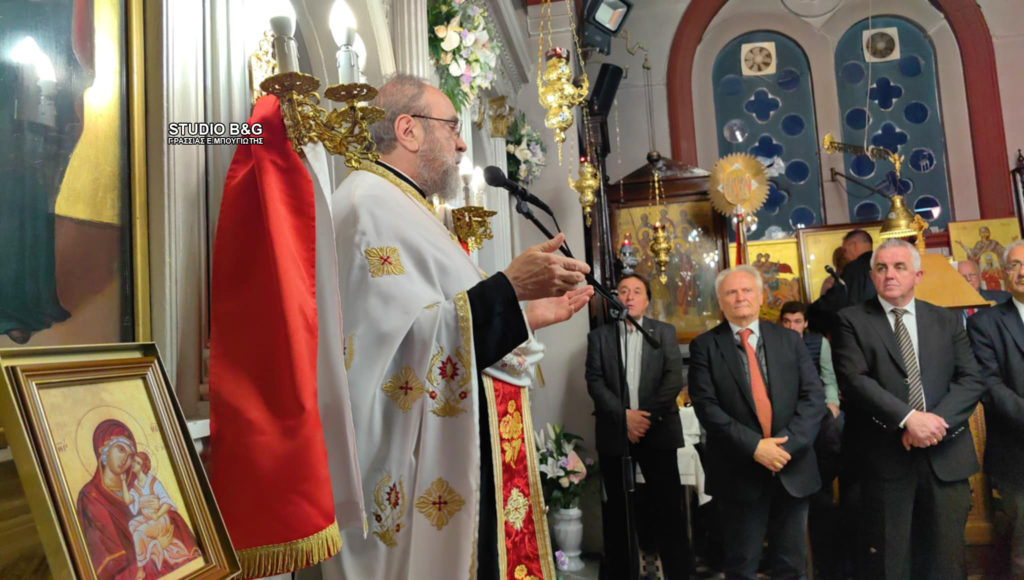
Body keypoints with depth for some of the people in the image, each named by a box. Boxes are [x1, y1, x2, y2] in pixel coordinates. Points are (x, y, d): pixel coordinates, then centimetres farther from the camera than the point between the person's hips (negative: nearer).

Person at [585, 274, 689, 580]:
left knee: (669, 508, 0)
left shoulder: (665, 332, 8)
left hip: (658, 431, 0)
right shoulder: (599, 335, 8)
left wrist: (648, 415, -15)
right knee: (616, 510, 8)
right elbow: (594, 381, -1)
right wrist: (624, 415, -14)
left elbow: (674, 377, -3)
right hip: (614, 433, 1)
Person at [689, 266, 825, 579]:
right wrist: (754, 447, -18)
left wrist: (786, 443, -14)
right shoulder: (705, 346, -2)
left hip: (792, 467, 3)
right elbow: (706, 406, -10)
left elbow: (813, 396, -1)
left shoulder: (789, 340, 7)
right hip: (739, 472, -2)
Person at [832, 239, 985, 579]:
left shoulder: (947, 321, 11)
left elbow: (971, 380, 2)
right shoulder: (852, 321, 0)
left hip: (946, 455, 3)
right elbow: (854, 380, -12)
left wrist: (938, 421, -14)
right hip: (885, 457, -3)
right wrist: (909, 418, -21)